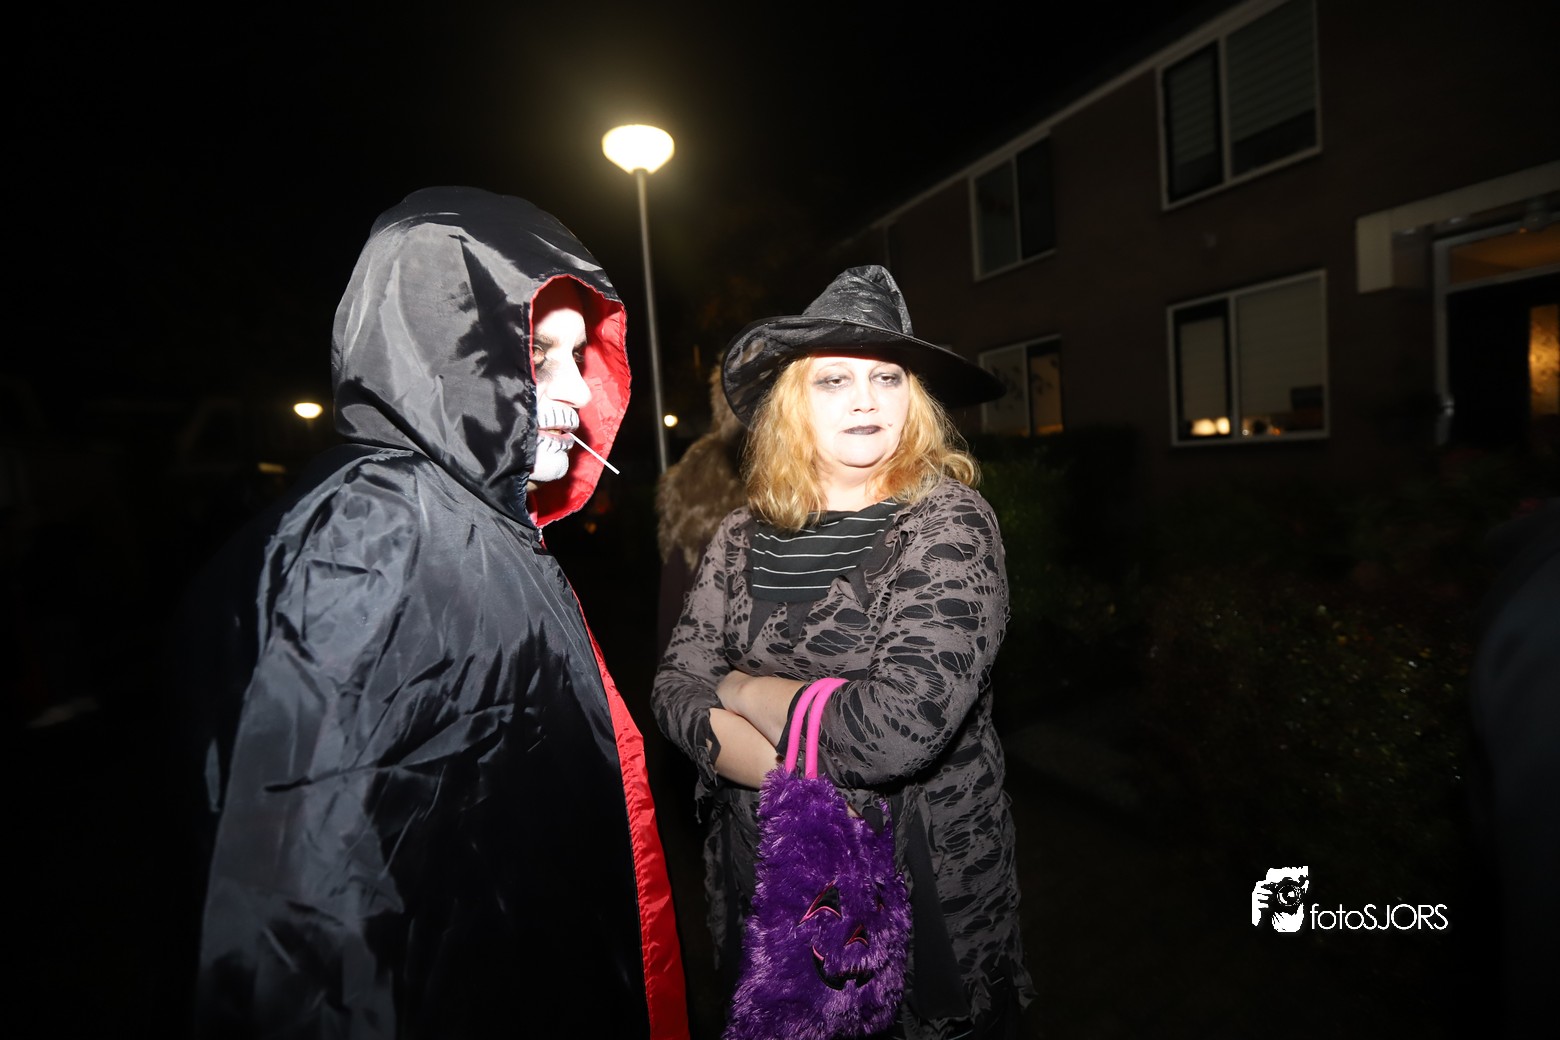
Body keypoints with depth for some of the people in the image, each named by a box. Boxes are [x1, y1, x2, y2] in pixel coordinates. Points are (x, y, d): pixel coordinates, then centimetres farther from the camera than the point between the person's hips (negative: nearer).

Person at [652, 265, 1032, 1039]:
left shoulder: (949, 522, -18)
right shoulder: (746, 538, -4)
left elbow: (903, 725, -28)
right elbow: (676, 692, -8)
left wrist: (747, 690, -15)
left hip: (922, 888, -3)